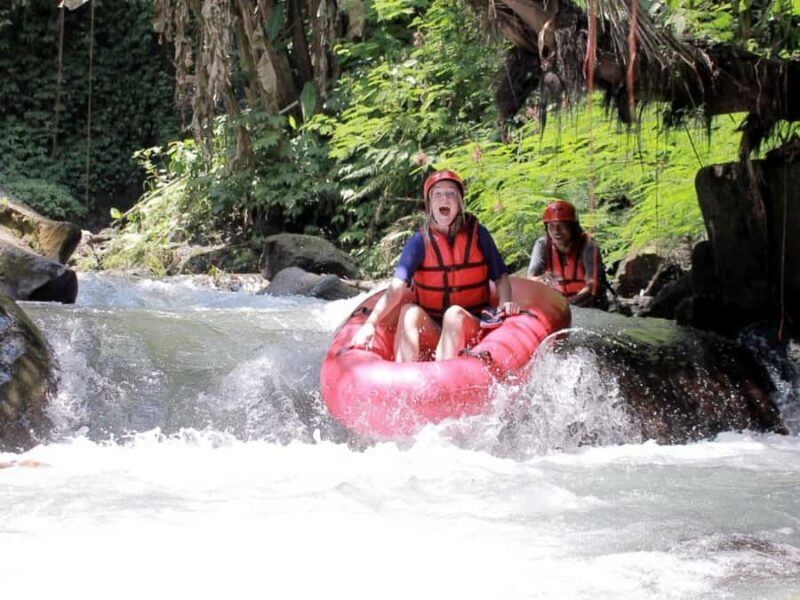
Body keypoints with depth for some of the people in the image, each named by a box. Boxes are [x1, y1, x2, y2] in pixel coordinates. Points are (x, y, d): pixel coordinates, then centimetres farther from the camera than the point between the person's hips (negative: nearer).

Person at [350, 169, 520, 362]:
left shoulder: (477, 234, 0)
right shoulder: (420, 241, -4)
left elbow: (500, 276, 7)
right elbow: (396, 288, -15)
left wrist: (505, 302, -16)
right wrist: (370, 323, -30)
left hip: (471, 330, 0)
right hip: (429, 330, 1)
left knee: (454, 314, -31)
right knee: (409, 311, -28)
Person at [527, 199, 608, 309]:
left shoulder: (588, 246, -14)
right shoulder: (542, 245, -5)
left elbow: (592, 287, -19)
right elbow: (530, 279, -13)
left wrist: (569, 303, -35)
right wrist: (541, 280, -36)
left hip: (586, 305, -3)